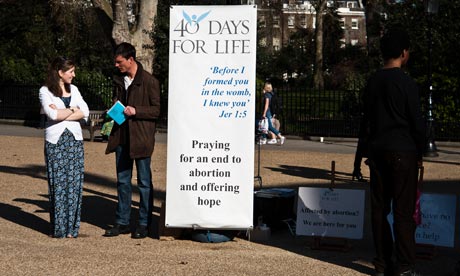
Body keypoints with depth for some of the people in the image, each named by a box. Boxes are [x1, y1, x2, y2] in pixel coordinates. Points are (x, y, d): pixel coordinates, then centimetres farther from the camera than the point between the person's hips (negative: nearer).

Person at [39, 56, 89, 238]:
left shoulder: (73, 89, 13)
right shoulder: (45, 91, -1)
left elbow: (85, 112, 2)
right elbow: (53, 114, -16)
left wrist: (61, 113, -8)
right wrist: (72, 110, -2)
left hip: (75, 140, 4)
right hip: (55, 141, -4)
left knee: (74, 183, 1)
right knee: (58, 184, -3)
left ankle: (71, 227, 7)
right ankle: (58, 228, 5)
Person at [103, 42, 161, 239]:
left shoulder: (149, 81, -9)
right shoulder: (118, 80, 11)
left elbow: (156, 110, -8)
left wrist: (136, 111, -19)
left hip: (141, 138, -7)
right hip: (122, 137, 7)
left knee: (144, 182, 2)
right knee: (122, 181, 11)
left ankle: (144, 224, 9)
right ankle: (122, 223, 18)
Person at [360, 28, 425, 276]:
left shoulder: (372, 82, 8)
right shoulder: (406, 83, -10)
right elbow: (417, 122, -9)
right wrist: (419, 153, 3)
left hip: (378, 151, 6)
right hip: (403, 151, -6)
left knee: (379, 207, 9)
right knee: (403, 210, -4)